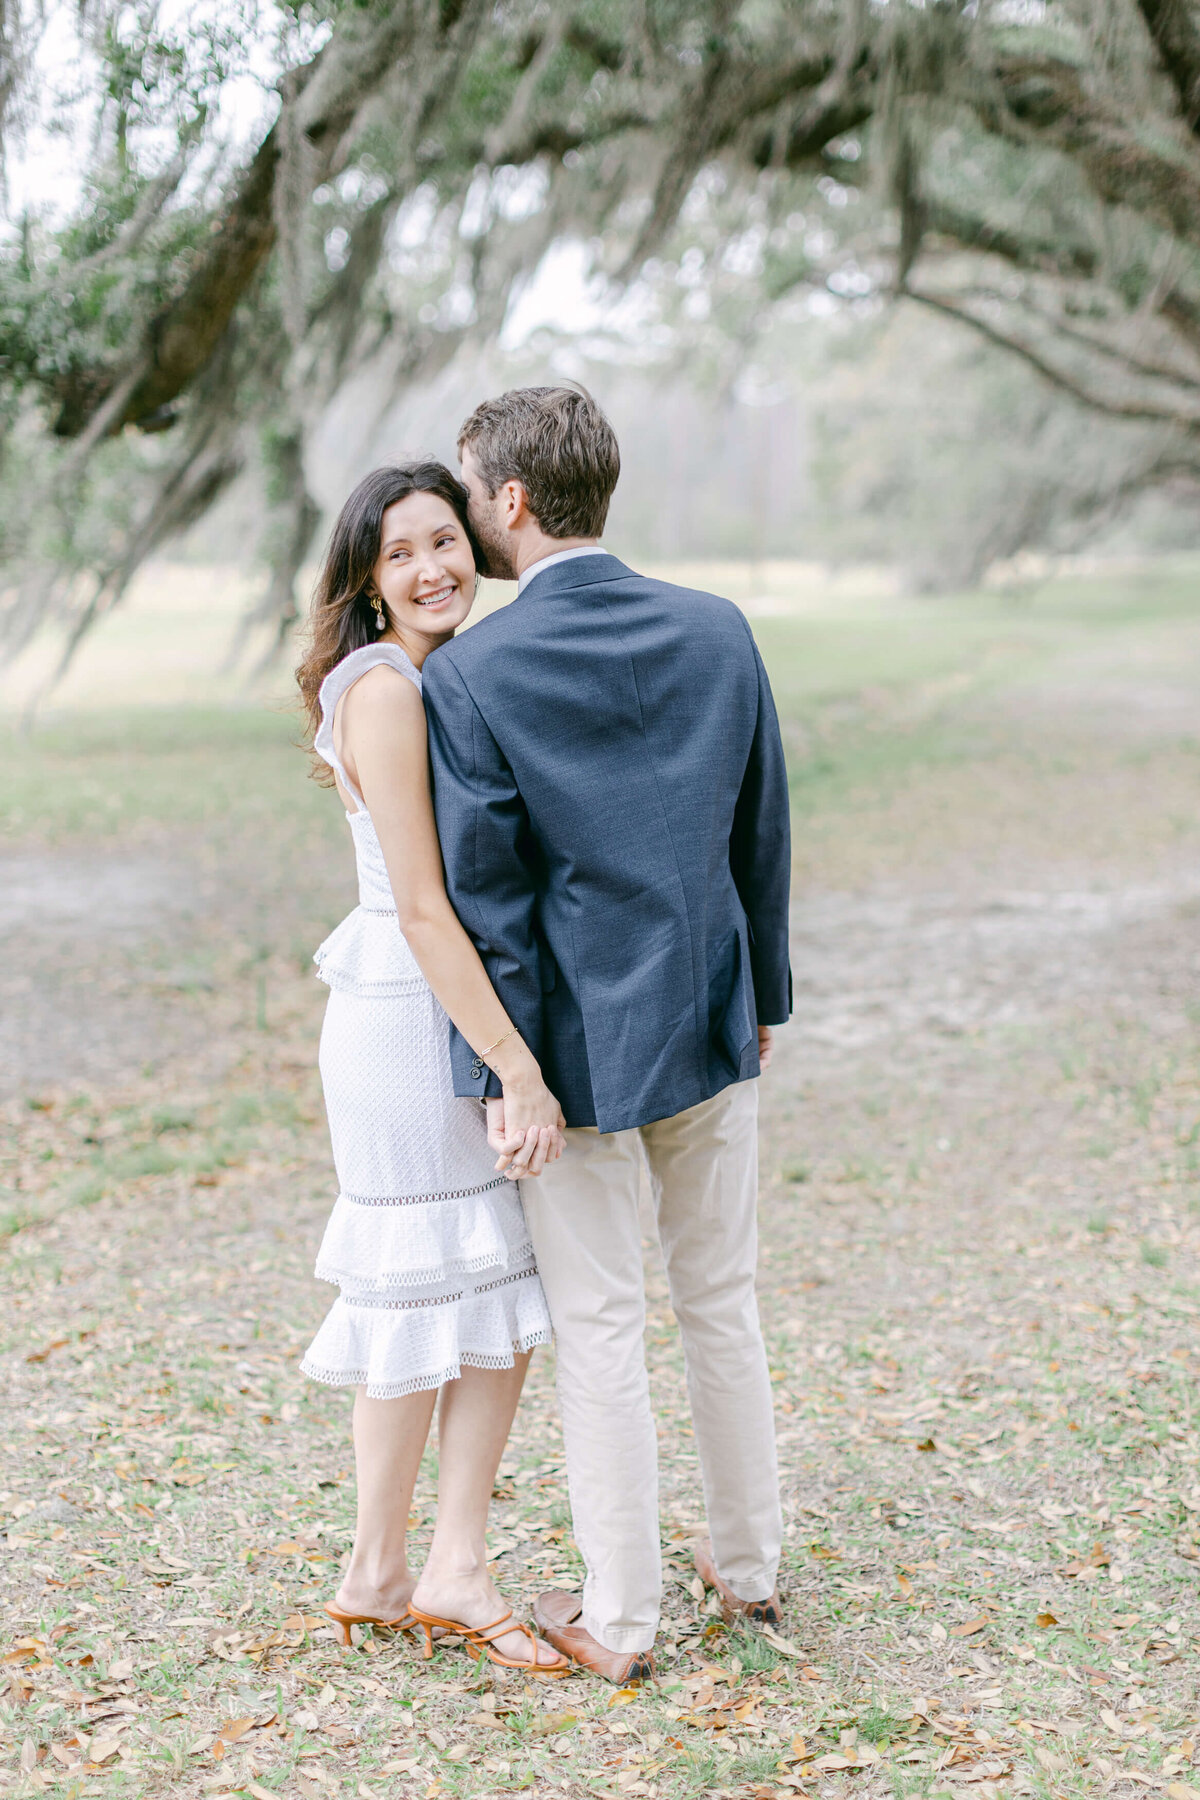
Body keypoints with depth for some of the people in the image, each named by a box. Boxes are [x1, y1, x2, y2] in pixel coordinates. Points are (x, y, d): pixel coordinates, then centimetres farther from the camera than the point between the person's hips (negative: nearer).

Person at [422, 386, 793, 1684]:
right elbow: (763, 831, 5)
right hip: (710, 1032, 5)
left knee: (597, 1331, 7)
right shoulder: (718, 631, -2)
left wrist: (500, 1078, -7)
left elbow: (487, 893, -14)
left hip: (577, 1051, -4)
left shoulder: (467, 676, -15)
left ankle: (621, 1619, 19)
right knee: (721, 1302, 19)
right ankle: (747, 1563, 33)